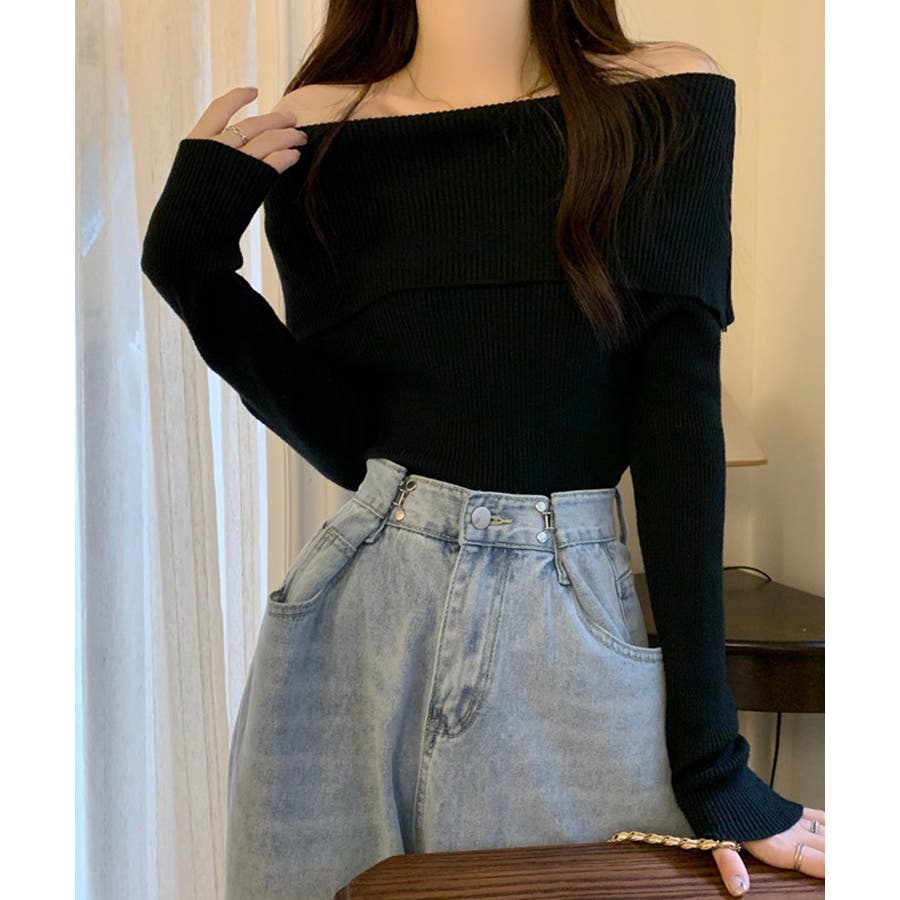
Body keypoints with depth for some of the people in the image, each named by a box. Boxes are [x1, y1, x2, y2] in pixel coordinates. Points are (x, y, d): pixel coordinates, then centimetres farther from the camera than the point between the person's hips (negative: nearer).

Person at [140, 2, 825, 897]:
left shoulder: (669, 102, -3)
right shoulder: (309, 134, 0)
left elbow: (680, 412, -8)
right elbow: (350, 443, -2)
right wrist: (191, 265, -13)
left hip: (577, 628, -1)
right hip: (359, 624, 2)